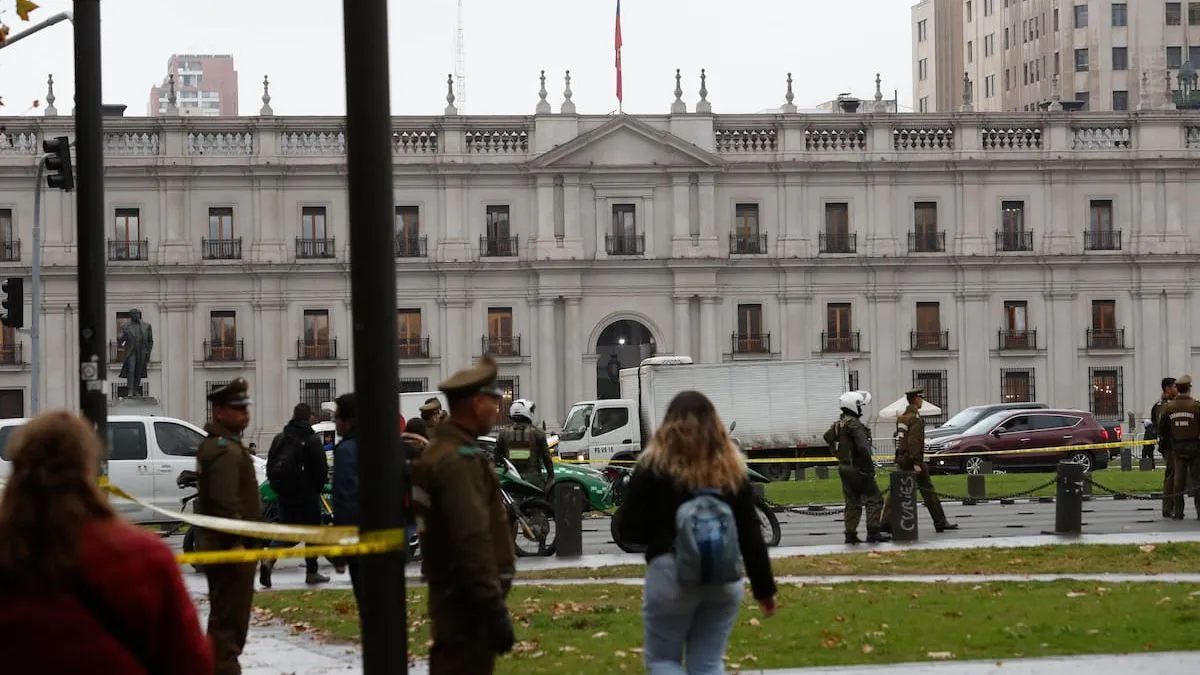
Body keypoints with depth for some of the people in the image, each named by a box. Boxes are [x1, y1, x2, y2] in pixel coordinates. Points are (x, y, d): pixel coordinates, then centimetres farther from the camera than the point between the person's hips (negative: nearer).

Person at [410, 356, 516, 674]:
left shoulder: (443, 448, 15)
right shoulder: (458, 460, -19)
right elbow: (473, 540, -26)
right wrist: (494, 609, -27)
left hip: (452, 594, 11)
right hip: (467, 599, -11)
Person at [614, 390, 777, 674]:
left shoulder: (654, 465, -3)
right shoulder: (733, 468, 7)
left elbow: (628, 527, -4)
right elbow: (750, 534, 7)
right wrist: (764, 588, 13)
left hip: (671, 574, -4)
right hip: (725, 577, 4)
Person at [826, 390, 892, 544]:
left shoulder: (839, 423, 10)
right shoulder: (854, 424, -18)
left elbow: (828, 437, 26)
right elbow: (863, 447, -25)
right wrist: (870, 467, -19)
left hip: (844, 468, 9)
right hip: (858, 468, -9)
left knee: (852, 502, 13)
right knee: (874, 499, -3)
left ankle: (850, 534, 12)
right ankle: (873, 532, -8)